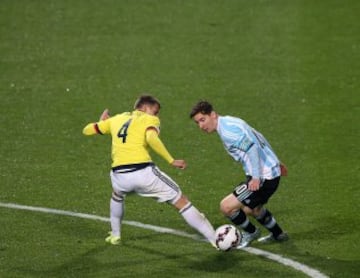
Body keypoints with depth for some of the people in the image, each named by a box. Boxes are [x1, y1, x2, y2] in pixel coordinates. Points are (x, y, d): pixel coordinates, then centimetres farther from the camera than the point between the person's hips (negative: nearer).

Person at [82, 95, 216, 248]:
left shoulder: (116, 119, 22)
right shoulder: (149, 120, 8)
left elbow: (87, 130, 29)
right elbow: (151, 138, -15)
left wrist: (102, 121, 49)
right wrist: (171, 161, -13)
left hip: (119, 175, 4)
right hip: (143, 173, -4)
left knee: (117, 195, 42)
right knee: (181, 201, 8)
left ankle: (115, 235, 43)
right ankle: (215, 239, 5)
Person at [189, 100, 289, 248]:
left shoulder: (228, 129, -18)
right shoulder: (229, 123, 13)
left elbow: (252, 147, -28)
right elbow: (258, 138, 22)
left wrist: (256, 178, -27)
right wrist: (275, 162, 30)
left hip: (264, 178, -10)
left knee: (226, 206, -9)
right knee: (253, 209, 32)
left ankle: (251, 233, 15)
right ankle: (278, 234, 51)